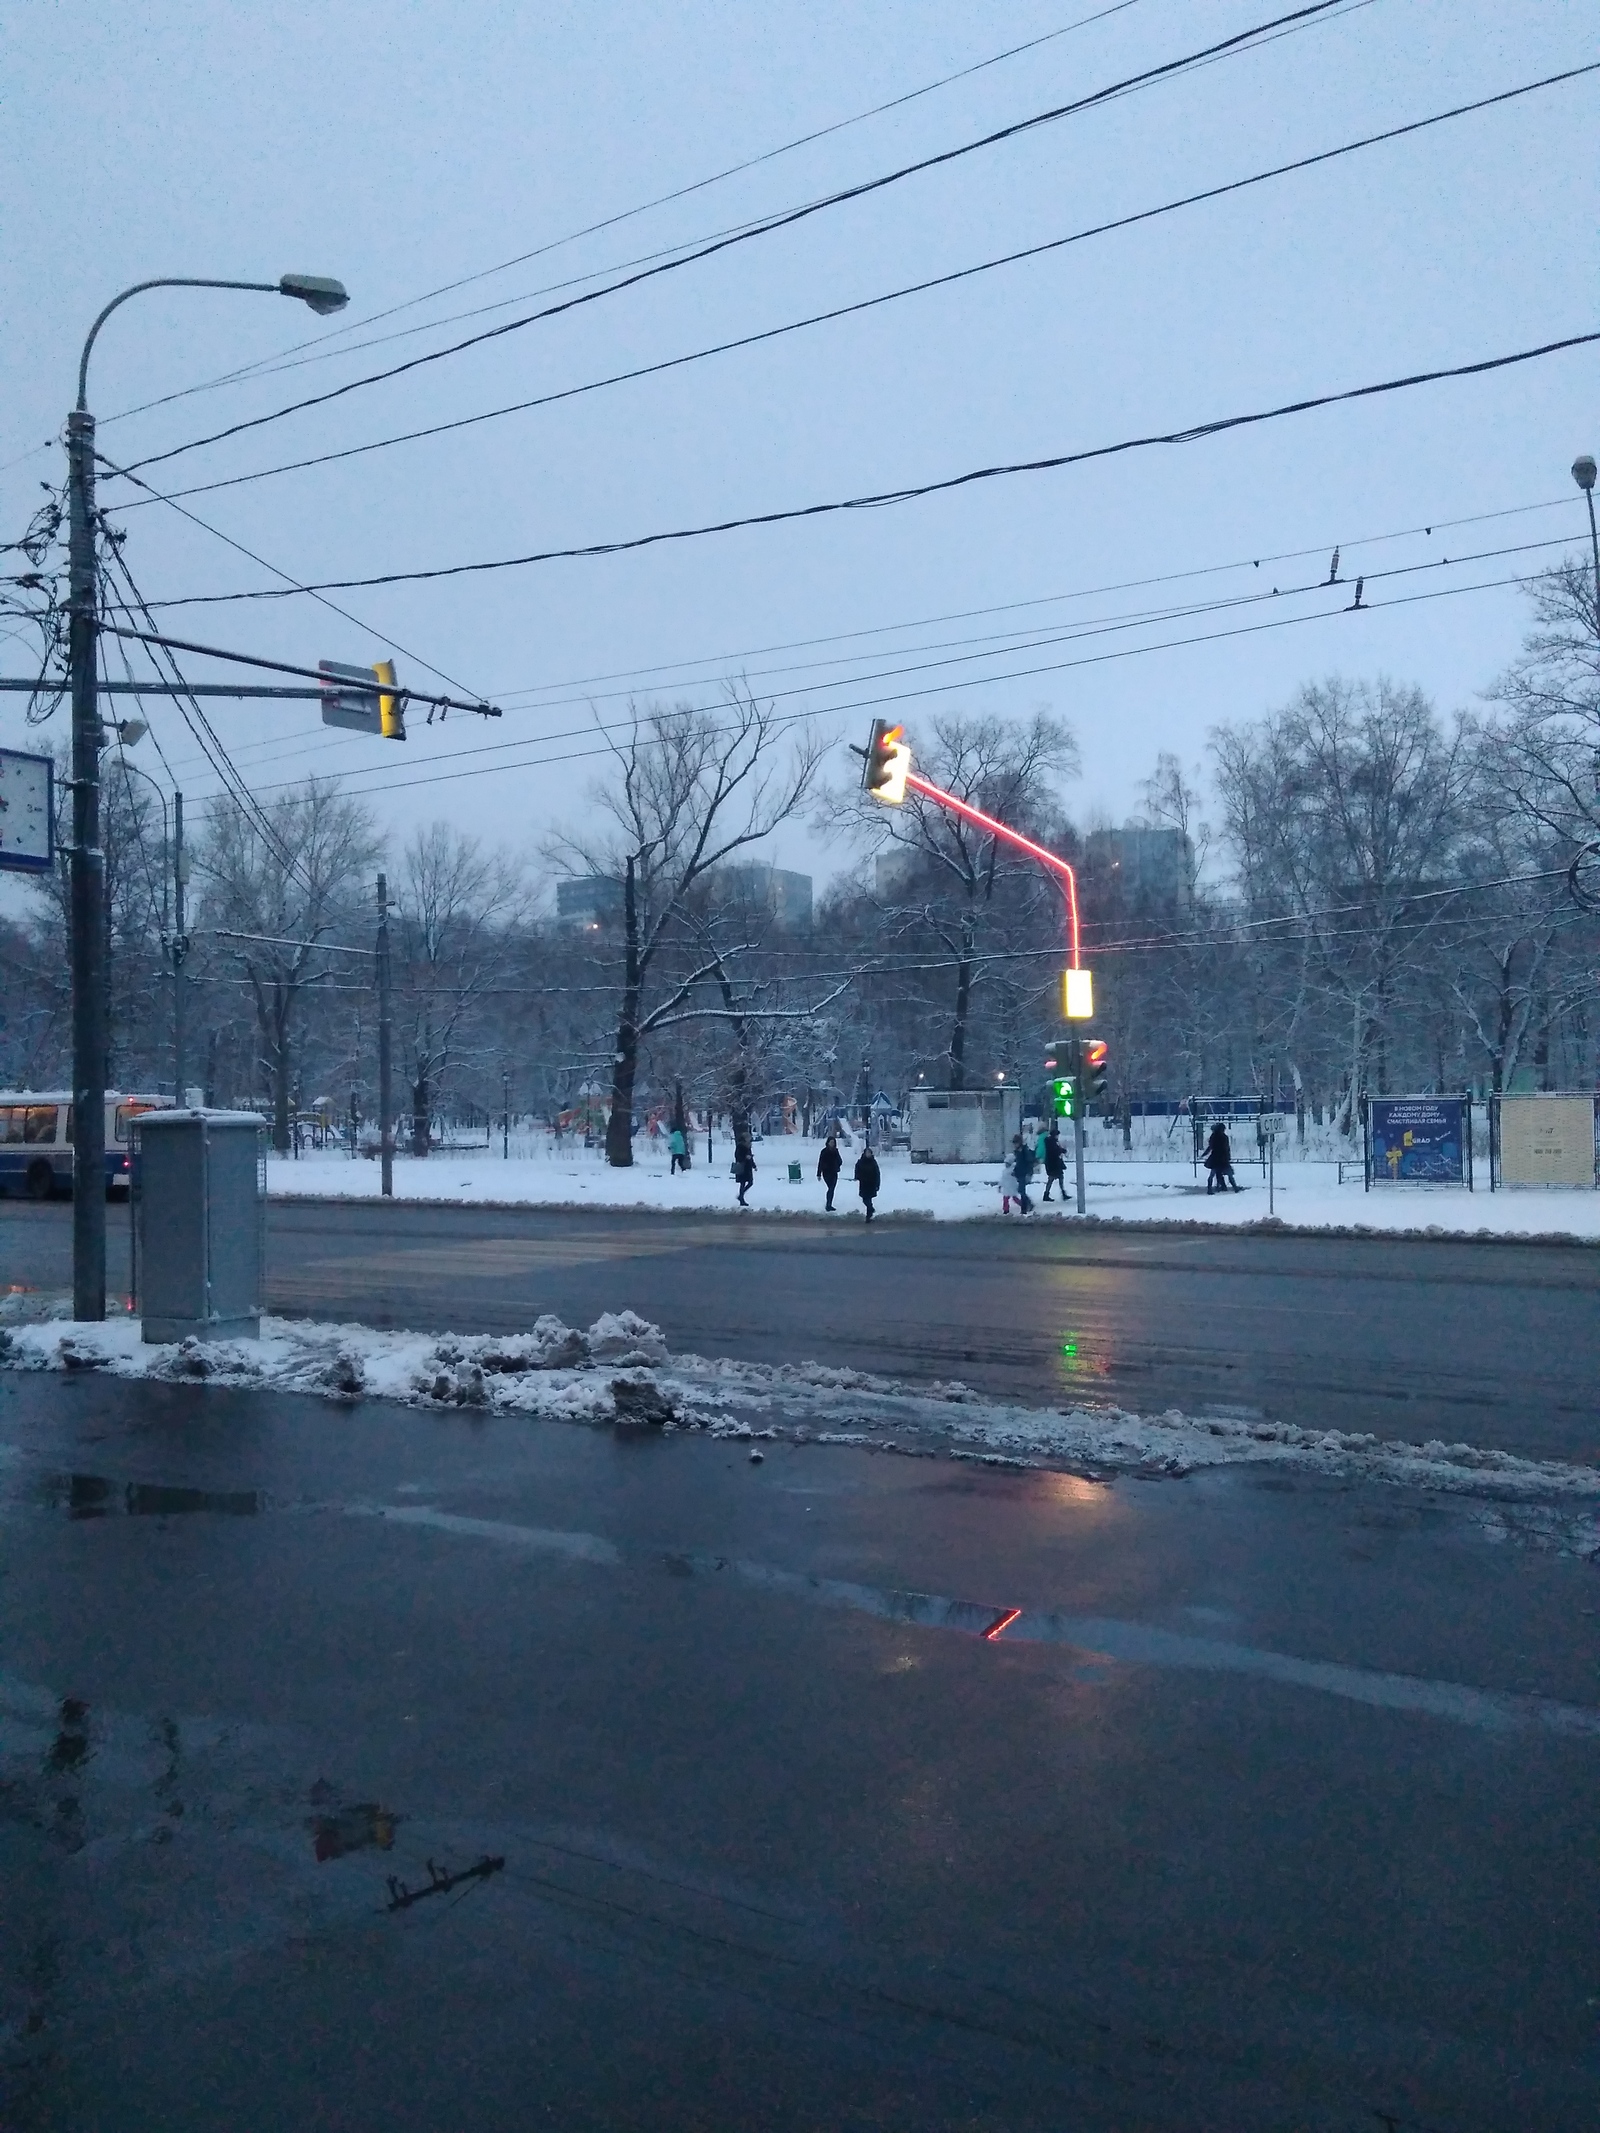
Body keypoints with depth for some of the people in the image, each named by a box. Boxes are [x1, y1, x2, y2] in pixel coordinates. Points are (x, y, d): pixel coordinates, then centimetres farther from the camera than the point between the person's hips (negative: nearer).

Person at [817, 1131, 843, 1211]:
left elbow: (840, 1161, 12)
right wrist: (819, 1174, -10)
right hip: (827, 1173, -6)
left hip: (834, 1173, 6)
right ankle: (828, 1205, -14)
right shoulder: (824, 1151, -8)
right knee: (831, 1188, -14)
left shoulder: (835, 1151, 7)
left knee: (832, 1189, 9)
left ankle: (829, 1205, 17)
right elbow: (820, 1163, -8)